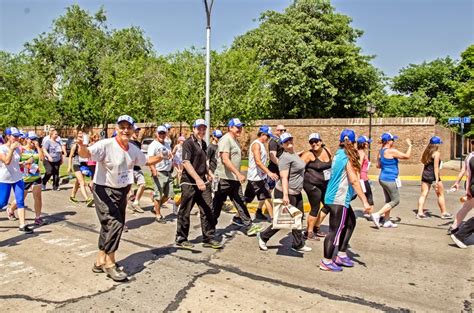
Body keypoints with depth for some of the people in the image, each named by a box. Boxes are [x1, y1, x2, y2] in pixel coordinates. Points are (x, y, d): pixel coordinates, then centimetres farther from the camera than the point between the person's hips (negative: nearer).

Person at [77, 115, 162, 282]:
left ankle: (100, 261, 32)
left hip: (122, 191, 8)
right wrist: (81, 146, -57)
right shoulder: (106, 144, -20)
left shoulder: (133, 149, 1)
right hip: (104, 191, -7)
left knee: (114, 226, 14)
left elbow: (146, 161, 18)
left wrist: (161, 157, 4)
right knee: (114, 224, -14)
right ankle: (110, 263, 6)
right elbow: (87, 153, -35)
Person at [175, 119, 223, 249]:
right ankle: (181, 239, 19)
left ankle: (208, 238, 16)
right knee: (185, 212, 5)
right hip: (189, 183, -7)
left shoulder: (203, 144, 14)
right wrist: (197, 179, -27)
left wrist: (208, 172, 20)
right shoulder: (188, 143, -10)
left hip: (203, 182, 7)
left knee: (208, 210, 5)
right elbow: (186, 163, -20)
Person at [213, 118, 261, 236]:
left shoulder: (235, 140, 16)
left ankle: (248, 226, 13)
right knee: (217, 204, 3)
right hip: (224, 178, -9)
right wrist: (238, 174, -28)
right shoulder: (226, 139, -14)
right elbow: (225, 159, -24)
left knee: (240, 202, 9)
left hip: (234, 178, 9)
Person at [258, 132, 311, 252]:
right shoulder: (285, 157, -20)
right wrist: (285, 195, -31)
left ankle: (298, 245, 24)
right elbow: (284, 178, -26)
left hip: (296, 193, 10)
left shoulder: (294, 154, 11)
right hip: (286, 193, -10)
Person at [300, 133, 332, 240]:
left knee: (328, 205, 15)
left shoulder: (327, 151, 3)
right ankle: (309, 232, 14)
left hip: (325, 184, 8)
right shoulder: (309, 154, -16)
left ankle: (316, 228, 31)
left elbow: (332, 165, 18)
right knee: (315, 208, -2)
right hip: (312, 184, -8)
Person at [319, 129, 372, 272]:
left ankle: (341, 255, 27)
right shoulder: (348, 158, -15)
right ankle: (326, 262, 10)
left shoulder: (338, 155, 9)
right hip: (339, 200, -9)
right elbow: (354, 181, -22)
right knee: (335, 230, 0)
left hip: (333, 197, 9)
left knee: (350, 223, 20)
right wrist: (365, 201, -22)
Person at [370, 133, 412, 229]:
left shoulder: (381, 151, 8)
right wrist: (410, 145, 3)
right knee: (395, 201, 0)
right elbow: (407, 156, -10)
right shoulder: (392, 151, -17)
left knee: (388, 200, 16)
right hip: (390, 180, -9)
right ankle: (377, 215, -6)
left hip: (383, 178, 9)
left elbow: (378, 165, 16)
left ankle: (387, 221, 20)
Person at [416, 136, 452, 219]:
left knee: (423, 194, 5)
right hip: (433, 176, -6)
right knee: (440, 195, 10)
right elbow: (436, 167, -15)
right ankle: (444, 213, 19)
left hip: (425, 175, 6)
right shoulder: (436, 153, -11)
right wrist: (437, 180, -17)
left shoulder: (426, 152, 10)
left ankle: (420, 213, 1)